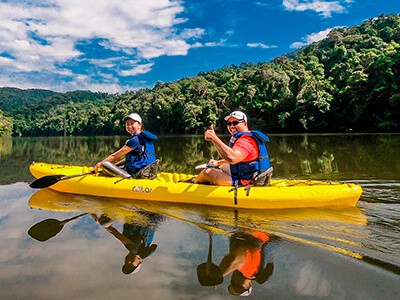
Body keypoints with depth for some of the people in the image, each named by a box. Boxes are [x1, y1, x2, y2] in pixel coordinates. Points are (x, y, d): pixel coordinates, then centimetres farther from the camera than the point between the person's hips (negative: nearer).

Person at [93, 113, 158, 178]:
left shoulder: (135, 140, -13)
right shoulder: (143, 137, 14)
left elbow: (114, 156, -8)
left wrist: (99, 164, 3)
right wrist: (113, 165, 13)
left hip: (136, 174, -9)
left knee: (104, 164, -10)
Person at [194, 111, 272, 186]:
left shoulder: (245, 141, -24)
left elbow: (232, 158, -46)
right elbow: (236, 158, 25)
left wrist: (214, 138, -41)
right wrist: (218, 162, 19)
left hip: (245, 183, -11)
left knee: (207, 172, -1)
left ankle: (195, 182, 33)